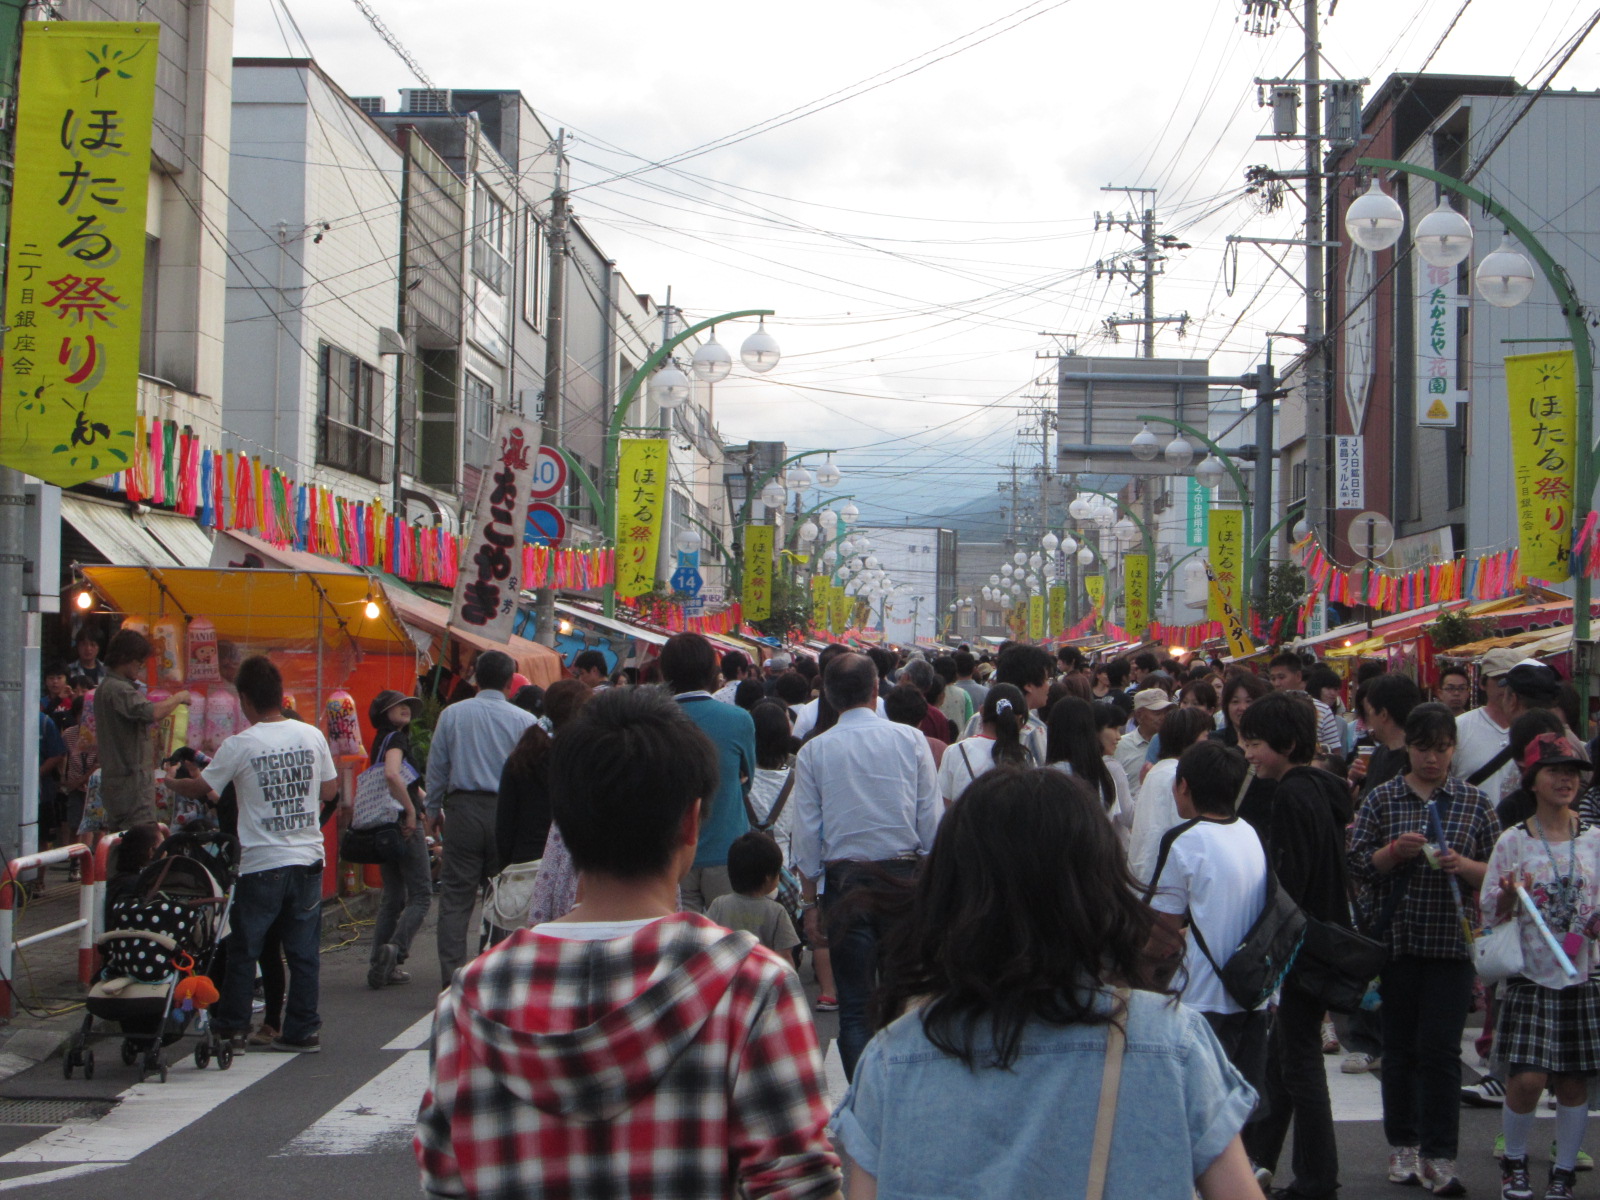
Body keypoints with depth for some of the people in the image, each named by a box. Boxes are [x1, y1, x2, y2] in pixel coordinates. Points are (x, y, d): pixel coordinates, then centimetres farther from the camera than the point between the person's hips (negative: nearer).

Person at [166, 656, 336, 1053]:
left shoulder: (239, 745, -9)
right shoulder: (313, 736, 1)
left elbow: (200, 789, 3)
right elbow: (330, 791, 10)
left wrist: (172, 780, 24)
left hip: (261, 864, -3)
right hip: (308, 859, 3)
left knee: (243, 950, 9)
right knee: (304, 950, 8)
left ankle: (232, 1030, 16)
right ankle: (302, 1031, 12)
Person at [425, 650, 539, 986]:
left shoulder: (452, 715, 3)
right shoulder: (525, 721, -1)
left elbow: (436, 766, 7)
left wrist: (433, 810, 19)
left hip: (462, 810, 0)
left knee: (455, 898, 1)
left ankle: (452, 980, -4)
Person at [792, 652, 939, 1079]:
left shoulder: (813, 751, -1)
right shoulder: (911, 739, 0)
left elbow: (807, 833, -1)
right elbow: (932, 819, 0)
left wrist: (809, 899, 7)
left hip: (845, 881, -1)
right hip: (904, 875, 1)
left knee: (855, 1003, 4)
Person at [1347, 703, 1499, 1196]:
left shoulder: (1475, 802, 5)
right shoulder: (1381, 799, 5)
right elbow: (1357, 864, 2)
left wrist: (1464, 865, -14)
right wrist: (1394, 851, -16)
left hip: (1451, 941, -1)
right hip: (1396, 938, 1)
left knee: (1440, 1049, -5)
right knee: (1399, 1046, 9)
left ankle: (1439, 1156, -1)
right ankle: (1403, 1146, 21)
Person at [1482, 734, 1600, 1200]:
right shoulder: (1513, 841, -1)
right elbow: (1491, 915, 2)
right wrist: (1508, 898, -19)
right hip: (1530, 977, -2)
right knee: (1528, 1078, -9)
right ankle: (1514, 1162, 14)